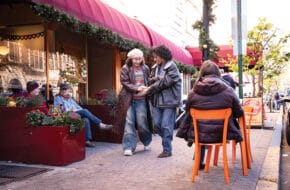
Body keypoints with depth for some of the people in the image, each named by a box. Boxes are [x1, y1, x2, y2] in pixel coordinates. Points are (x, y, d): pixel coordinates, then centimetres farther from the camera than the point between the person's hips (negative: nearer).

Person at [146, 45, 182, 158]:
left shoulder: (171, 67, -9)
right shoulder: (155, 67, 14)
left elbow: (166, 82, -17)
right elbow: (150, 80, 10)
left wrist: (150, 89, -13)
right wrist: (157, 78, -12)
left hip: (169, 101, -7)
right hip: (157, 100, 7)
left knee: (166, 126, -4)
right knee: (157, 124, 8)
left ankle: (167, 150, 6)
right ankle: (167, 140, 31)